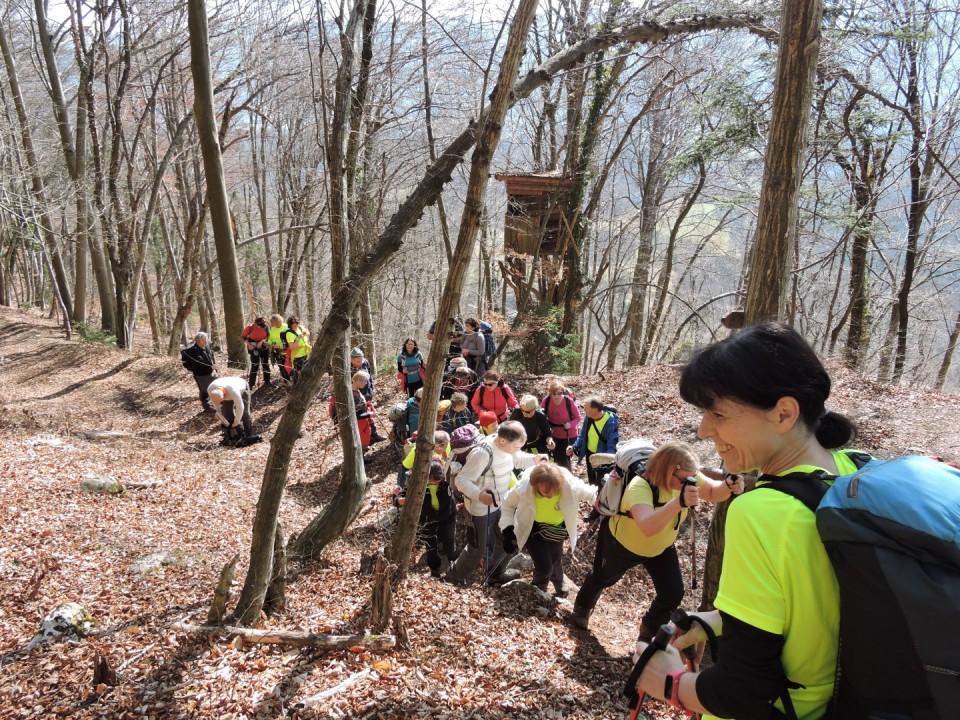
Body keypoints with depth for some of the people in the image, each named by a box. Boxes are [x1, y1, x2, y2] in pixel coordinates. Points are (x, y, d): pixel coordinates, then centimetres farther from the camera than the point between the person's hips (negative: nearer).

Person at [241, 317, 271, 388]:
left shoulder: (265, 326, -15)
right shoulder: (250, 327, -20)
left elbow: (268, 336, -2)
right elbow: (243, 336, -6)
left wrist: (262, 341, -18)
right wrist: (249, 345, -15)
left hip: (264, 347, 2)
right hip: (254, 347, -2)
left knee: (265, 364, 7)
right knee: (255, 365, -5)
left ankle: (267, 382, 18)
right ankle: (251, 383, 3)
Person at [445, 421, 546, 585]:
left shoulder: (505, 445, -9)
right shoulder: (482, 453, -34)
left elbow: (516, 459, 13)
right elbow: (461, 480, -31)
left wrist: (535, 459, -6)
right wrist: (480, 495, -46)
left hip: (500, 504, 8)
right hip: (481, 508, -8)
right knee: (478, 548, 8)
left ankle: (496, 572, 47)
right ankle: (455, 575, 34)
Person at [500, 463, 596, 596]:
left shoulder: (571, 485, -37)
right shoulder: (523, 489, -37)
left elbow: (592, 494, -17)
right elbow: (508, 505, -16)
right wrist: (508, 531, -22)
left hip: (556, 529, 2)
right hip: (532, 529, -2)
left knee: (556, 561, 23)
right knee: (544, 567, -9)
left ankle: (559, 589, 57)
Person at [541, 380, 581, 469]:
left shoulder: (569, 401, -24)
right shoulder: (546, 401, -18)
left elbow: (578, 417, -11)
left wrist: (570, 424, -29)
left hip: (569, 434, -3)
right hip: (554, 434, 3)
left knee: (565, 459, -2)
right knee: (556, 458, 17)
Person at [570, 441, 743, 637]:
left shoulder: (687, 476, -26)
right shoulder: (639, 486, -45)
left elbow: (713, 493, -20)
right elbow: (648, 527, -60)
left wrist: (729, 487, -43)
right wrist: (679, 502, -74)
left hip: (661, 547, 5)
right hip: (622, 543, -4)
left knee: (673, 594, -4)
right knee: (603, 578, 21)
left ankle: (648, 633, 26)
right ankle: (582, 607, 56)